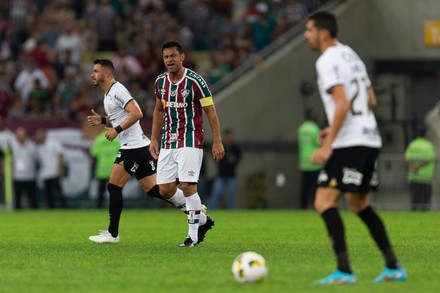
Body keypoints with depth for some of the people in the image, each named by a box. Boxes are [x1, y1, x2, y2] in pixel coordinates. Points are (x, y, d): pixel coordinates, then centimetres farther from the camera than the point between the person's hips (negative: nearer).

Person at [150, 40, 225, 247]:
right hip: (168, 143, 6)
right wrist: (154, 139, 14)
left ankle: (193, 234, -3)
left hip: (190, 142, -6)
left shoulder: (195, 81, -12)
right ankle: (201, 219, 21)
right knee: (165, 190, 1)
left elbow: (210, 111, -7)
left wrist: (217, 141, -10)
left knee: (187, 186, -15)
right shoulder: (160, 82, 6)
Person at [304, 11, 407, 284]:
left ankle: (344, 271, -18)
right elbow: (370, 101, 22)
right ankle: (394, 267, 18)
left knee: (325, 202, -11)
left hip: (349, 144, -10)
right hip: (370, 139, 10)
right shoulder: (351, 55, 18)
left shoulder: (328, 61, -11)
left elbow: (343, 104, -21)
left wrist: (328, 145, -21)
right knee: (360, 204, 20)